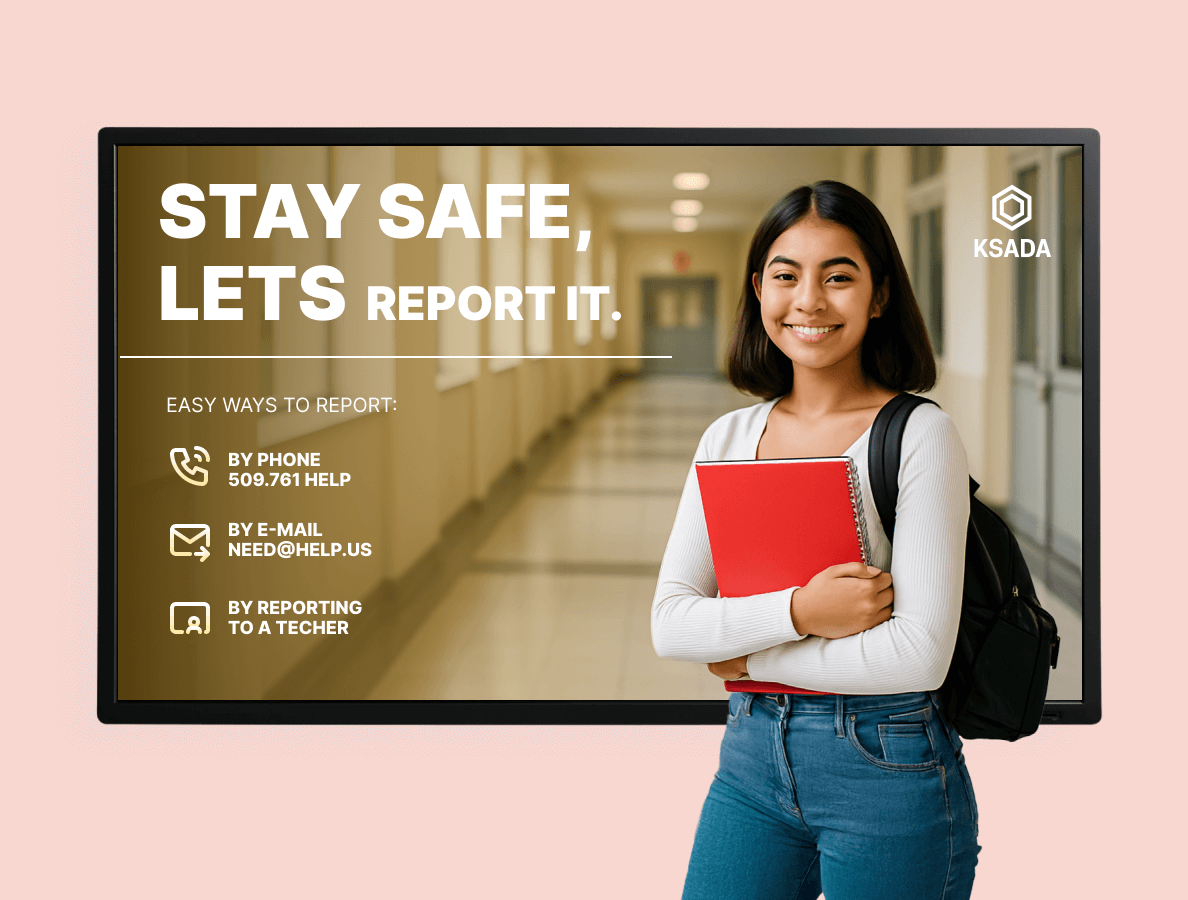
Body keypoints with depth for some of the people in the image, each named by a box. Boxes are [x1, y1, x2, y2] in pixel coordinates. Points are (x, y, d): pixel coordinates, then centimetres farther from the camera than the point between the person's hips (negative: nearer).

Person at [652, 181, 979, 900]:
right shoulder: (729, 438, 6)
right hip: (751, 759, 5)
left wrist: (747, 654, -8)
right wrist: (797, 611, -18)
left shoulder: (920, 435, -10)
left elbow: (920, 652, -18)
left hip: (888, 767, -4)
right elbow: (669, 624, -1)